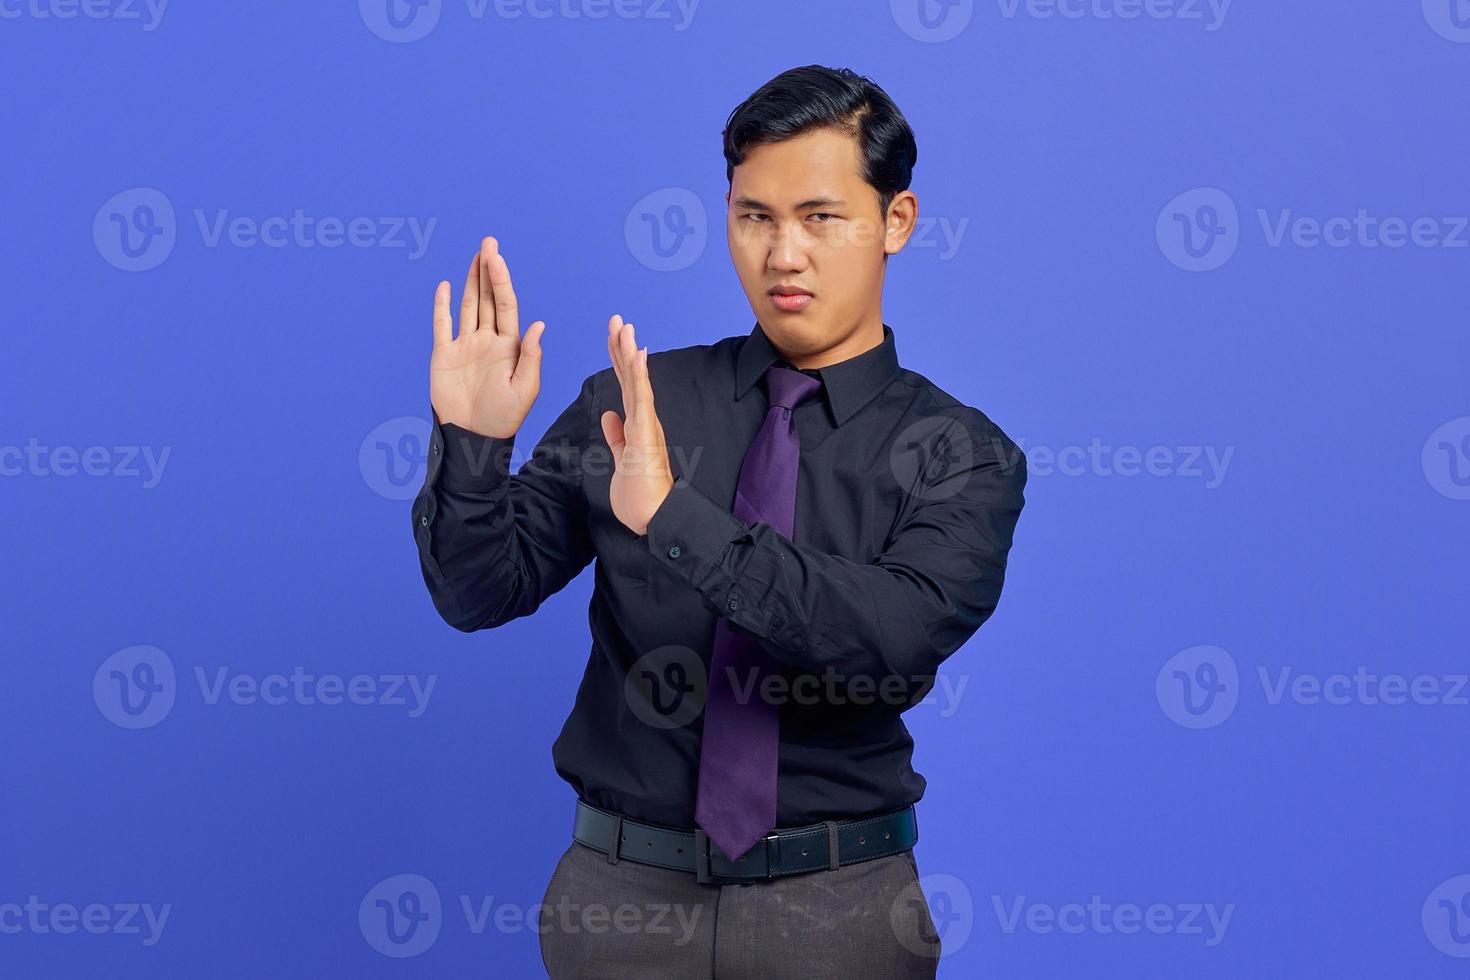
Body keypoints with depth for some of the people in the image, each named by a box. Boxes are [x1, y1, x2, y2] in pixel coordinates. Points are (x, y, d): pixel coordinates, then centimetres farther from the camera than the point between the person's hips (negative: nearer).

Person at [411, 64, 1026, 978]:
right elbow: (479, 592, -3)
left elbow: (897, 640, -24)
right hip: (620, 888, 2)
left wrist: (677, 519, -31)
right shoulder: (629, 404, -1)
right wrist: (474, 441, -20)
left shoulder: (963, 457, -7)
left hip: (834, 904, -1)